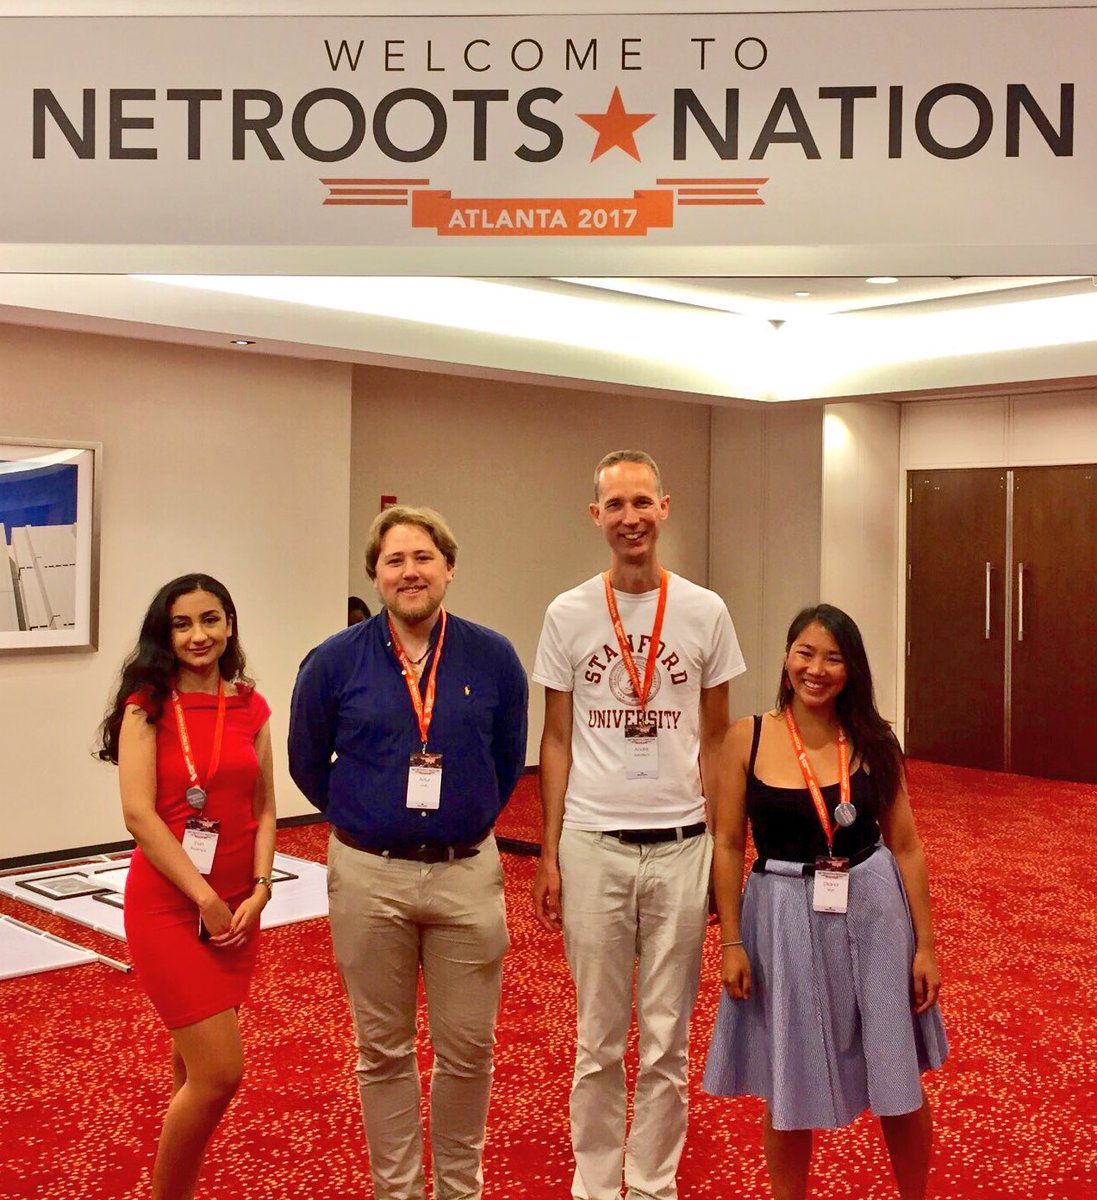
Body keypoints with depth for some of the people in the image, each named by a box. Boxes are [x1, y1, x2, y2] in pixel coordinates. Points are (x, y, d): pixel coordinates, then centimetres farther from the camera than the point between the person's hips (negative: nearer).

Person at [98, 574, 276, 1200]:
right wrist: (207, 900, -16)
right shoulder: (148, 705, -6)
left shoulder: (250, 707, 6)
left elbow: (264, 810, 8)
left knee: (195, 1061, 14)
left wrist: (258, 892, -6)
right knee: (219, 1072, -8)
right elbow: (140, 814, -13)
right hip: (169, 904, -4)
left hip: (238, 906, 4)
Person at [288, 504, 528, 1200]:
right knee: (384, 1050, 12)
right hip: (369, 878, 0)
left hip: (467, 874, 1)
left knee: (468, 1050, 10)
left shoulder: (494, 659, -2)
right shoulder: (335, 662, -4)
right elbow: (309, 765, 9)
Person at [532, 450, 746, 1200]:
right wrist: (549, 855, 2)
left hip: (679, 847, 0)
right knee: (599, 1039, 11)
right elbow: (557, 742, 4)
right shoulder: (569, 615, 0)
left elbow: (715, 740, 6)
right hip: (593, 846, 0)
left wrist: (725, 852, 4)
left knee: (668, 1041, 10)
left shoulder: (705, 613, 0)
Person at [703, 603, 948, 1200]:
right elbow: (728, 845, -3)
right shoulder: (748, 738, -6)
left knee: (898, 1079, 12)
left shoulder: (874, 742, -2)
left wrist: (924, 944, 0)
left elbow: (906, 847, 2)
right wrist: (731, 943, -5)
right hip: (784, 917, -1)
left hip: (872, 912, 1)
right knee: (789, 1086, 12)